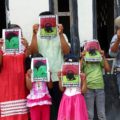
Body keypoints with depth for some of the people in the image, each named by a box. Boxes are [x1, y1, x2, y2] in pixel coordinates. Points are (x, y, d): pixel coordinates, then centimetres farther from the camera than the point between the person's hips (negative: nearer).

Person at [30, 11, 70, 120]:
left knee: (59, 105, 4)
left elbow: (66, 51, -6)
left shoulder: (61, 36, 7)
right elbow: (33, 51, -8)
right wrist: (34, 34, -13)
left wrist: (60, 34, -12)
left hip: (58, 76, 0)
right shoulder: (38, 36, 6)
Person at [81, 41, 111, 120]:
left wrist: (103, 57, -3)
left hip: (100, 88, 2)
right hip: (89, 88, -2)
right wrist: (82, 58, -10)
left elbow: (108, 69, -1)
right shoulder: (84, 61, 6)